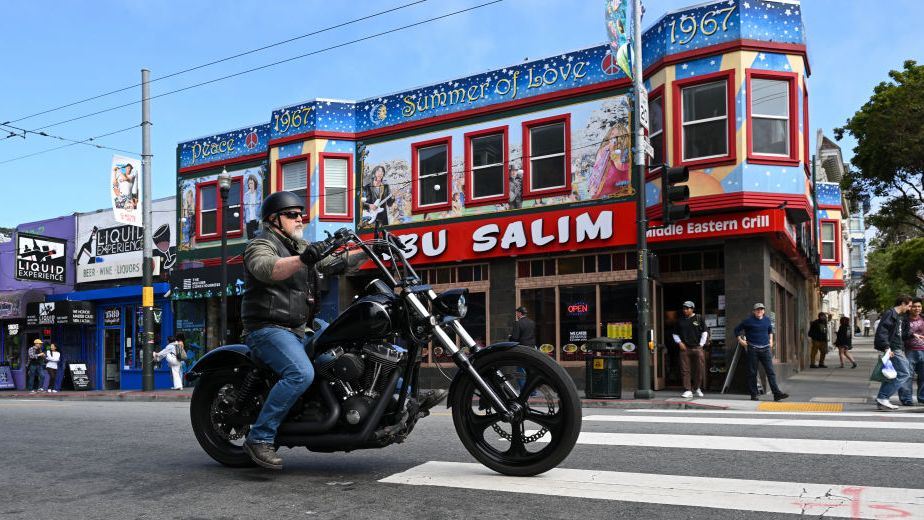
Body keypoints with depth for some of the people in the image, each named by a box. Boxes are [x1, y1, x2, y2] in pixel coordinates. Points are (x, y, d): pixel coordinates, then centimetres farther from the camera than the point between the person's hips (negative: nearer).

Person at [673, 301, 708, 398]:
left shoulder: (699, 318, 5)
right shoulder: (680, 320, 12)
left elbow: (704, 333, 6)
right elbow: (675, 334, 19)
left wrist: (701, 345, -1)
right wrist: (679, 342, 2)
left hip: (697, 348, -1)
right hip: (684, 348, 2)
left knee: (700, 369, 1)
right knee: (684, 370, -4)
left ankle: (697, 388, 20)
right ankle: (688, 390, -1)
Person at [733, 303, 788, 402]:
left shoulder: (767, 320, 10)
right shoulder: (748, 321, -2)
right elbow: (737, 330, 7)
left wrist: (770, 340, 20)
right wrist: (740, 340, -2)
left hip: (765, 349, 3)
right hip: (753, 349, -3)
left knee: (770, 371, -3)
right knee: (752, 373, 2)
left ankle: (777, 393, -6)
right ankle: (753, 395, 9)